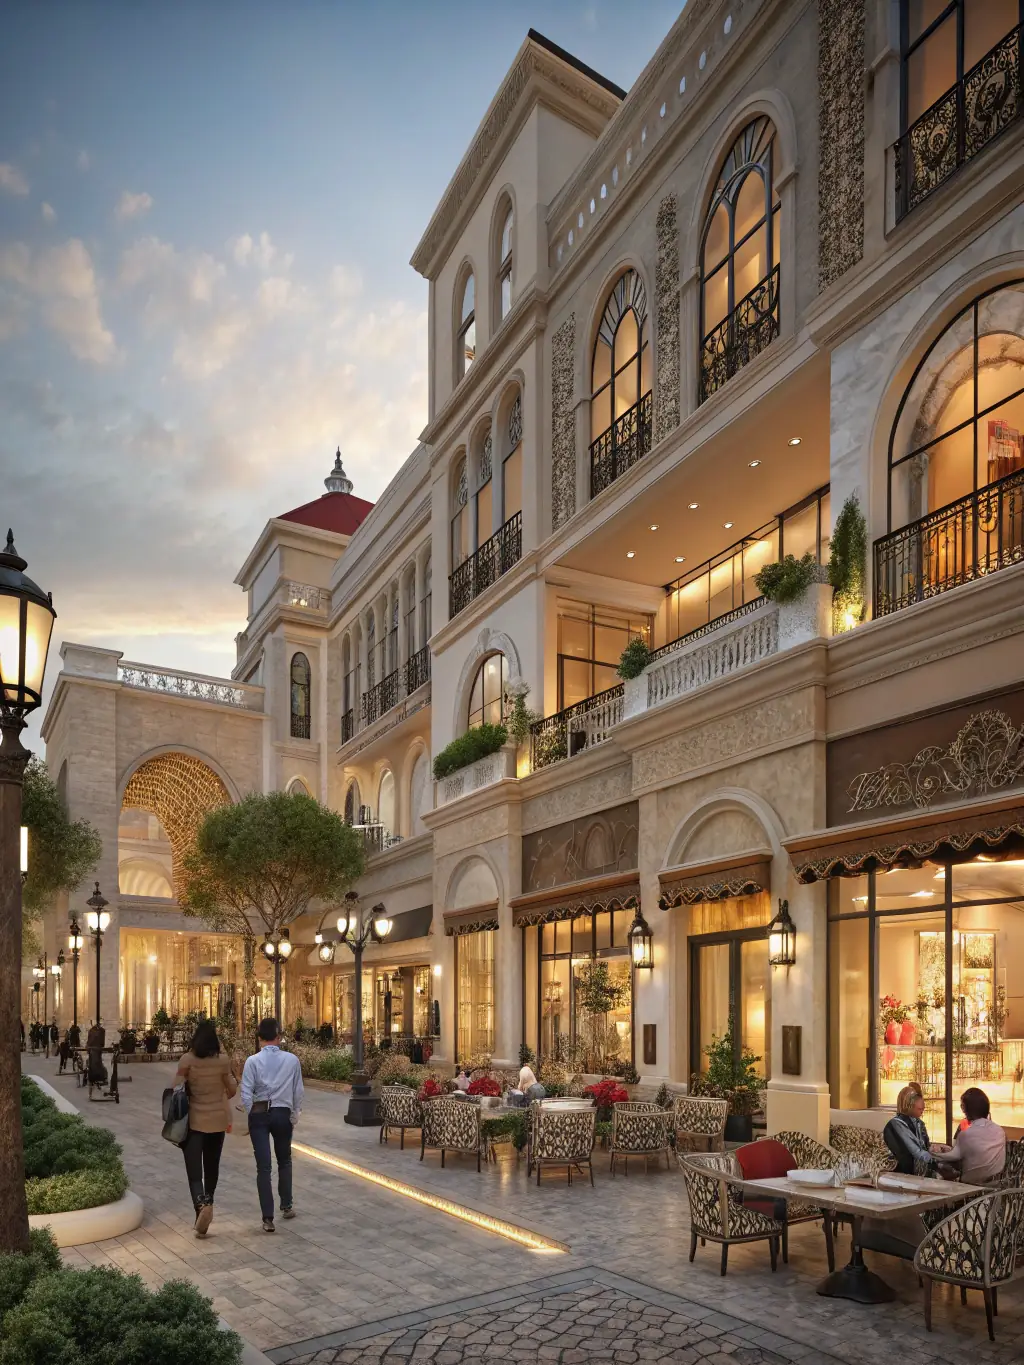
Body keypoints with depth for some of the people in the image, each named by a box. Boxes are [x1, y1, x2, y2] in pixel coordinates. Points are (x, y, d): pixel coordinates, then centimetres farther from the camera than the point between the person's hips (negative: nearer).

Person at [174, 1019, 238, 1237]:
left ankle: (201, 1204, -25)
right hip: (218, 1120, 2)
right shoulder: (223, 1061, -7)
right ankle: (208, 1203, 29)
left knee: (194, 1170, -2)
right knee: (212, 1166, 19)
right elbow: (232, 1090, 2)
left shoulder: (187, 1061, -11)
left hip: (194, 1120, -2)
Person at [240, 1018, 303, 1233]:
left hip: (259, 1114, -2)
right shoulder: (292, 1060, -4)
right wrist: (295, 1116, 13)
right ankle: (286, 1206, 30)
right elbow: (298, 1092, 0)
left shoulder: (253, 1061, -8)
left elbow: (246, 1094, -11)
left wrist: (252, 1115, 3)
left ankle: (268, 1218, -2)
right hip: (283, 1114, 2)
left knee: (263, 1166, 0)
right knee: (284, 1161, 22)